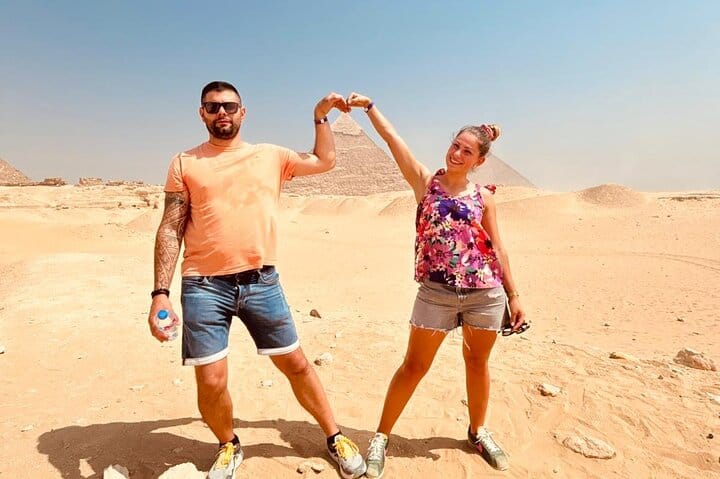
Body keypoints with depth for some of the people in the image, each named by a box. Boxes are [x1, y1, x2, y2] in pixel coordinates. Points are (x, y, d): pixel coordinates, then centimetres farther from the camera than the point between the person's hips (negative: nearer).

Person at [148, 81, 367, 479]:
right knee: (211, 382, 1)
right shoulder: (185, 163, 5)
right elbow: (170, 230, 1)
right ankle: (228, 446, 33)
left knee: (295, 363, 9)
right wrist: (160, 292, -7)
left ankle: (334, 437, 29)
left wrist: (320, 116, 18)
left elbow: (325, 161, 23)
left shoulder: (270, 155, 11)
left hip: (261, 282, 1)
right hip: (204, 286, -1)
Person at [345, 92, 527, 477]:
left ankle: (477, 431, 40)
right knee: (414, 366, 5)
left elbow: (496, 249, 8)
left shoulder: (483, 197, 6)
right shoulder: (425, 182, 2)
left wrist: (513, 295, 8)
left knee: (478, 362, 17)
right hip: (436, 292, -2)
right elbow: (391, 138, -2)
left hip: (485, 292, 2)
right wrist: (369, 106, -7)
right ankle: (381, 436, 21)